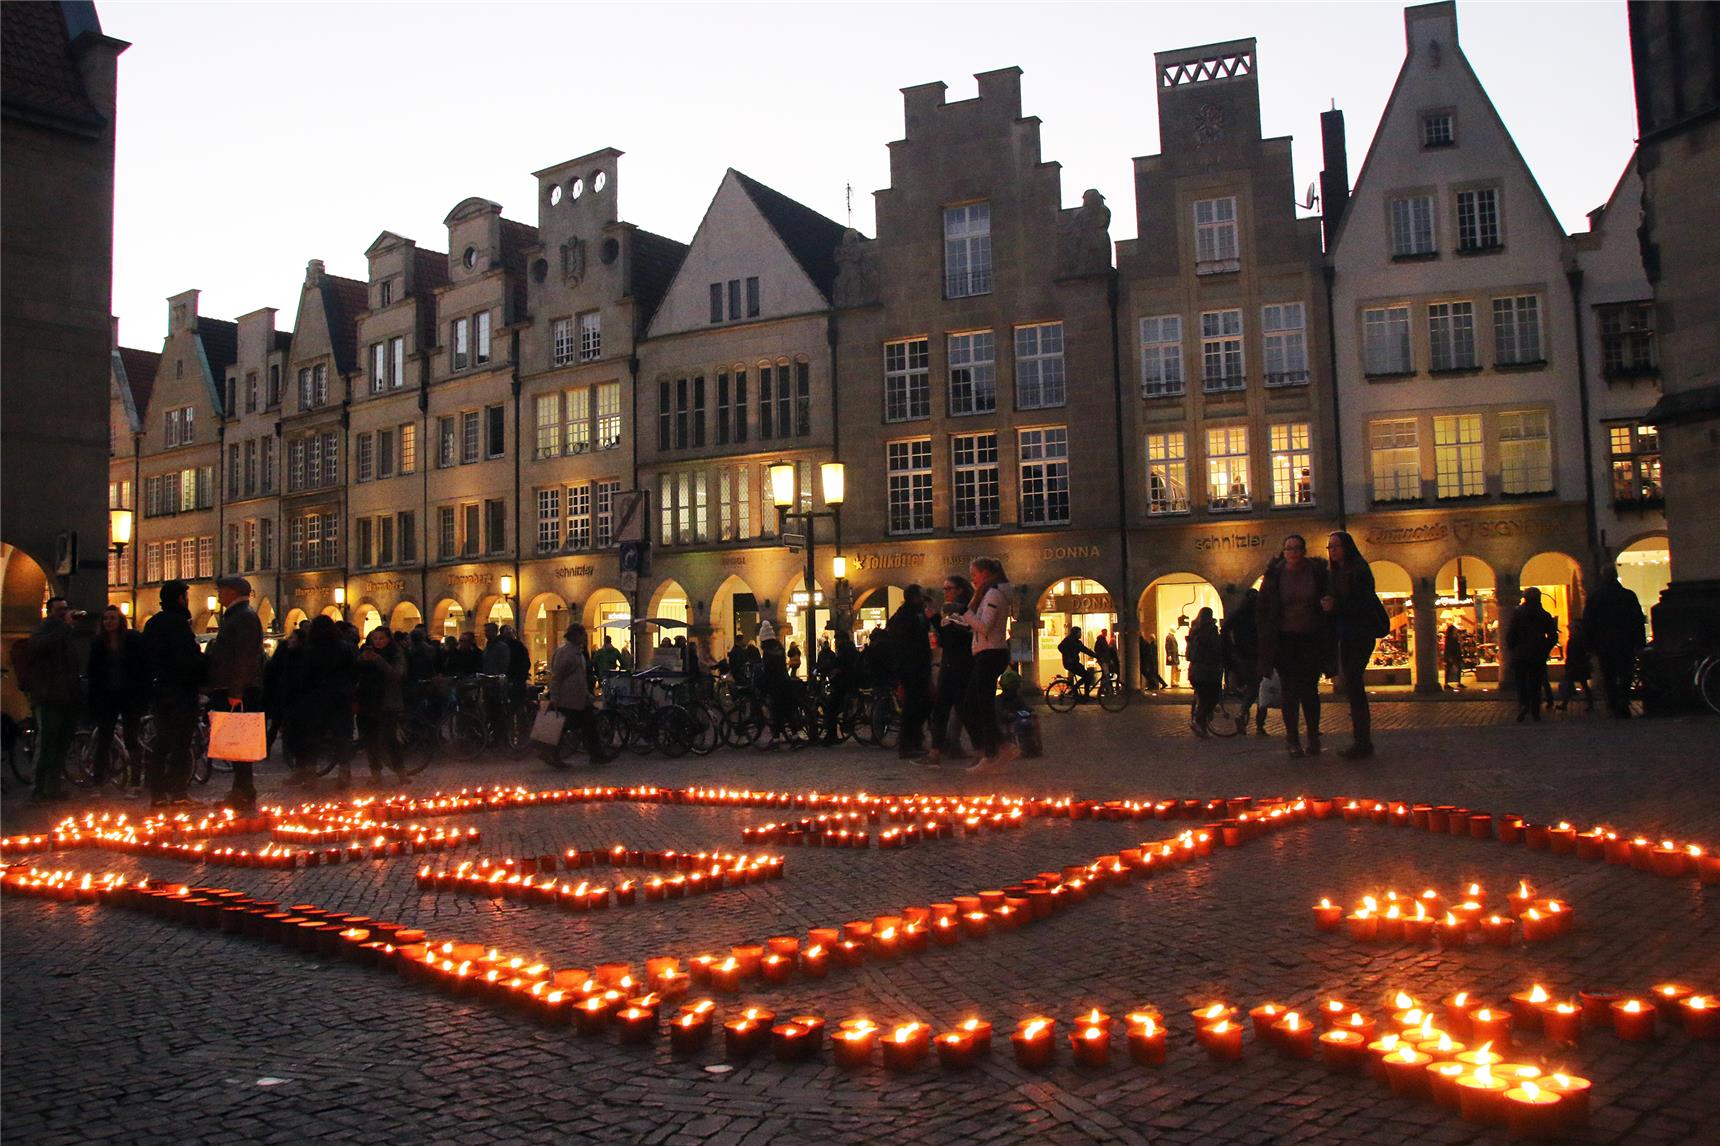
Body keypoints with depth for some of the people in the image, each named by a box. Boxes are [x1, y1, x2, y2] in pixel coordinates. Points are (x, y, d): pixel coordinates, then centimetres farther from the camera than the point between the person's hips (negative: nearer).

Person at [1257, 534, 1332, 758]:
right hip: (1285, 640, 0)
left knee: (1309, 689, -1)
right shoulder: (1274, 575, -1)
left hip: (1312, 639, 0)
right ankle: (1293, 740, 6)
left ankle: (1314, 737, 12)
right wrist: (1267, 643, 0)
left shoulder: (1318, 572, -2)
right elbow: (1264, 609, 3)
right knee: (1290, 691, 1)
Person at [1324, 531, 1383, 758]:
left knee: (1353, 684, -12)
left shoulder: (1359, 571, -9)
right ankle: (1362, 741, 14)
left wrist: (1336, 607, -20)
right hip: (1346, 636, 8)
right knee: (1352, 685, 9)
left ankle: (1362, 743, -10)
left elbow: (1364, 605, -16)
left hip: (1360, 635, -8)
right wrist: (1327, 605, -1)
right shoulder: (1336, 573, 15)